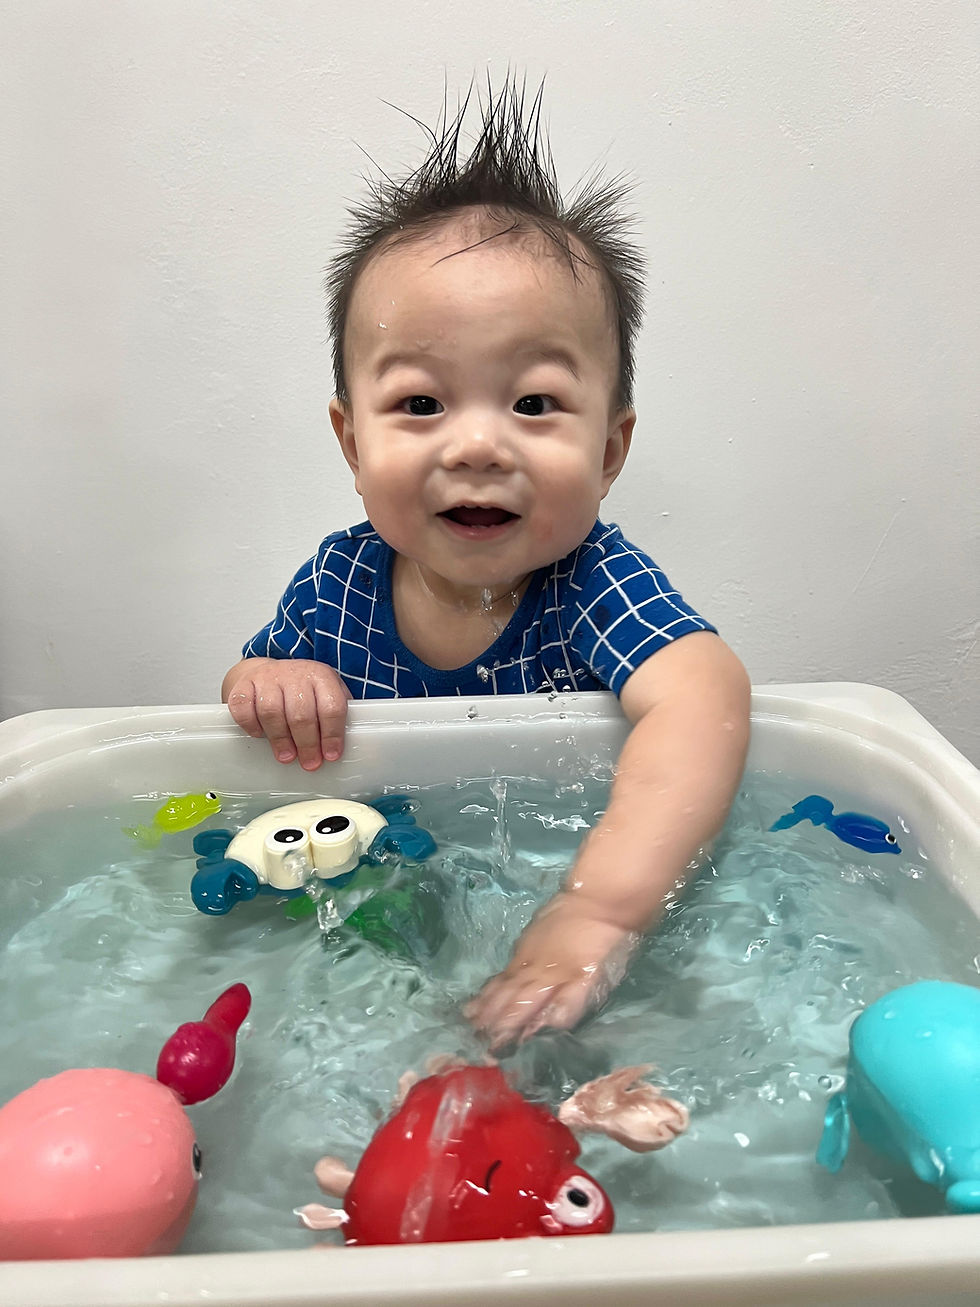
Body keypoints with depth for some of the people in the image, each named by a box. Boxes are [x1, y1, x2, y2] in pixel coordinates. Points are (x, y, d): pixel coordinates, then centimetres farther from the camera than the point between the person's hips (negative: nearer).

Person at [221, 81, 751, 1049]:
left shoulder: (595, 586, -22)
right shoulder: (335, 584, -10)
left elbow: (702, 699, -41)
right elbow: (251, 683, 7)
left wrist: (599, 906, -55)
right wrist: (265, 685, -19)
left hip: (552, 862, -3)